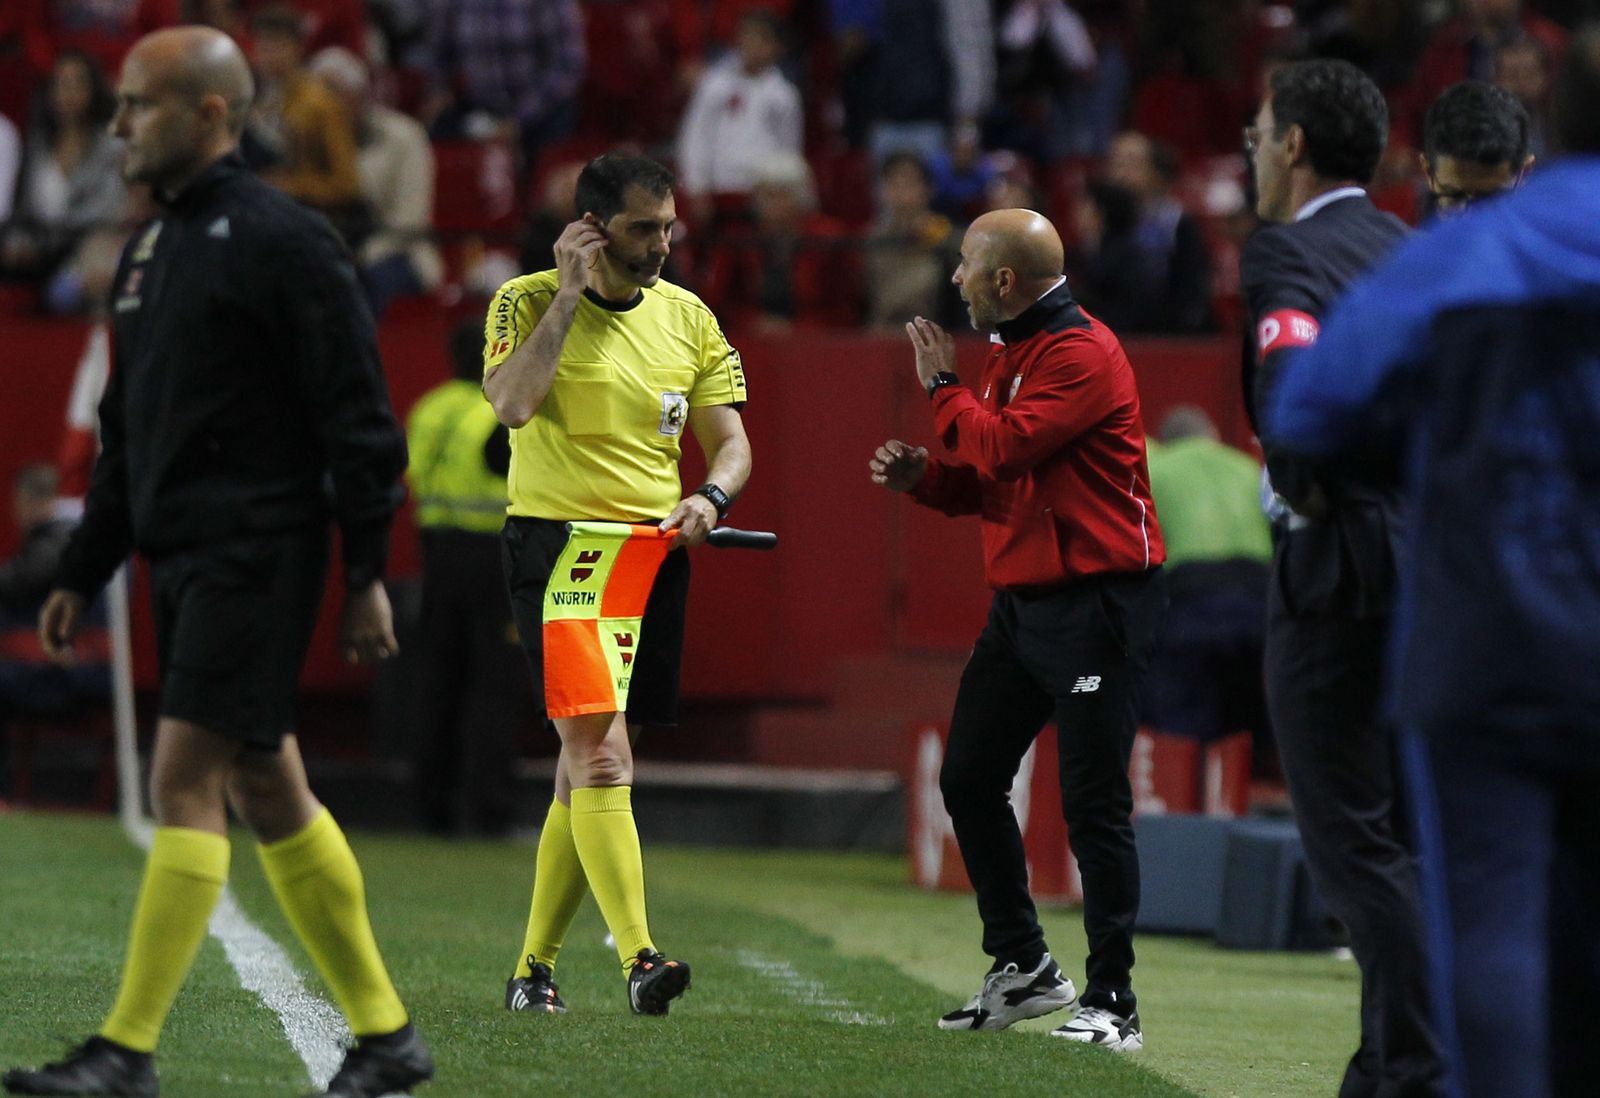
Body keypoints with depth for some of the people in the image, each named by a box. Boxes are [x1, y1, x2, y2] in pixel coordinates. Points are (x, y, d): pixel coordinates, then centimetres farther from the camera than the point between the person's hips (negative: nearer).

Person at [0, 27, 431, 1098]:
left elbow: (358, 418, -12)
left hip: (257, 557, -9)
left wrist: (368, 576, -15)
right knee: (268, 794, 10)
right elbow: (128, 435, 22)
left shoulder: (282, 241, -10)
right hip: (188, 562, 9)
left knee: (185, 783, -12)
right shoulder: (153, 248, 16)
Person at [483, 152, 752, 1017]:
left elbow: (730, 441, 12)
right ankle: (638, 960, -25)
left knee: (589, 767, 7)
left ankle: (534, 967, 17)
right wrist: (570, 295, -16)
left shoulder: (687, 318, 11)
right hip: (554, 546, -5)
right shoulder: (530, 302, -3)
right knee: (599, 755, -17)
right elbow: (510, 404, -20)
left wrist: (712, 496, -10)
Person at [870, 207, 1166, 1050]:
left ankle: (1111, 1003, -5)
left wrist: (944, 386, -9)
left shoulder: (1082, 354, -14)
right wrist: (923, 475, 4)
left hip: (1096, 604, -10)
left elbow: (1004, 448, -25)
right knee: (968, 781, 12)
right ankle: (1022, 970, 23)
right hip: (1021, 600, 10)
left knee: (1093, 806, -9)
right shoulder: (1011, 352, 17)